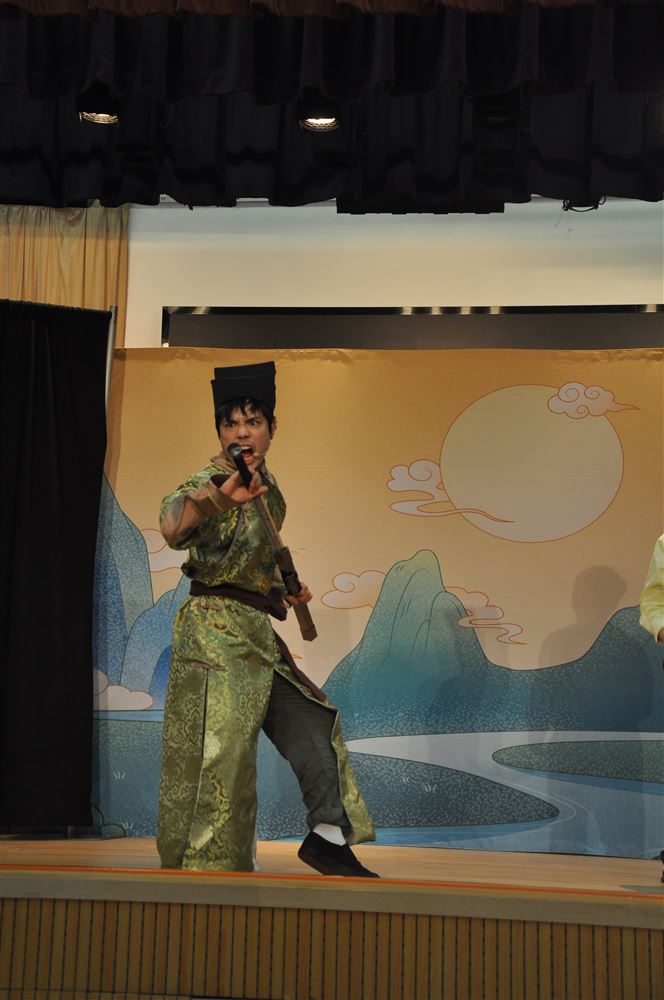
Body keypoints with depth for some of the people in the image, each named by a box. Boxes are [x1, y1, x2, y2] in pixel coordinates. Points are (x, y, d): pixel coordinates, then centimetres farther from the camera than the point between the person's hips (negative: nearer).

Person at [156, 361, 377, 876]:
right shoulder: (212, 481, -10)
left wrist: (283, 593, 19)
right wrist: (221, 495, -52)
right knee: (220, 751, -8)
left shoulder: (266, 485, 15)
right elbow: (173, 522, -34)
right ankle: (204, 863, 3)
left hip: (258, 632, 9)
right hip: (215, 630, -9)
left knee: (312, 721, 12)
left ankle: (328, 836, 21)